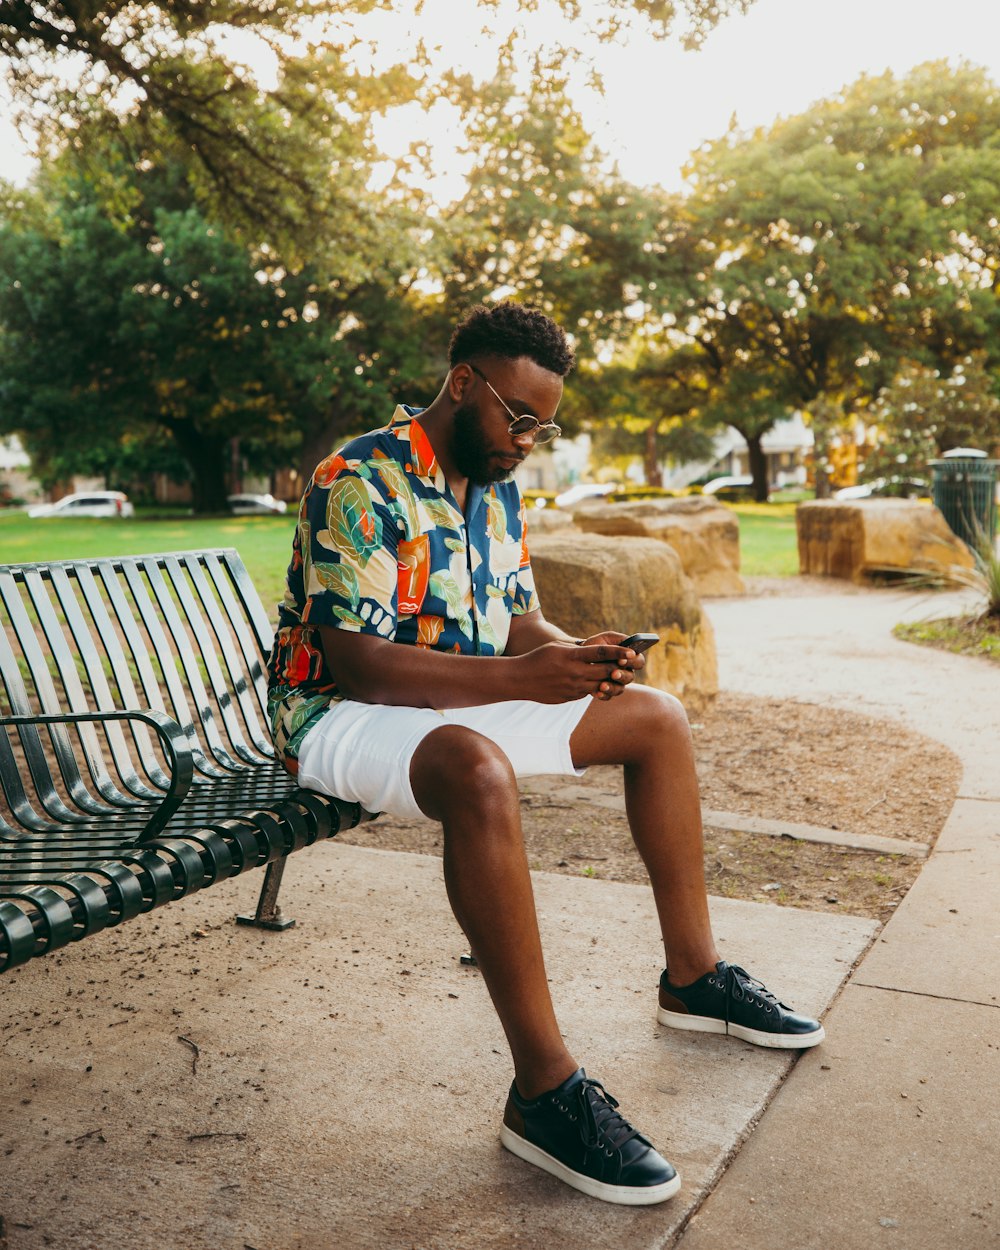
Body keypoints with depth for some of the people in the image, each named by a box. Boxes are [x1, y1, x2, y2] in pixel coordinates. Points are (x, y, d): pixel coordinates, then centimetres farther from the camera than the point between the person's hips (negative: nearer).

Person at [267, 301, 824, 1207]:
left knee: (657, 717, 3)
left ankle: (693, 975, 13)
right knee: (477, 767, -41)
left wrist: (578, 652, -12)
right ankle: (545, 1089, -34)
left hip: (469, 706, 9)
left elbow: (521, 621, 12)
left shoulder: (499, 489, 8)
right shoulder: (360, 483, -19)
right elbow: (354, 660, -26)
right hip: (341, 716, -9)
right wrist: (522, 677, -31)